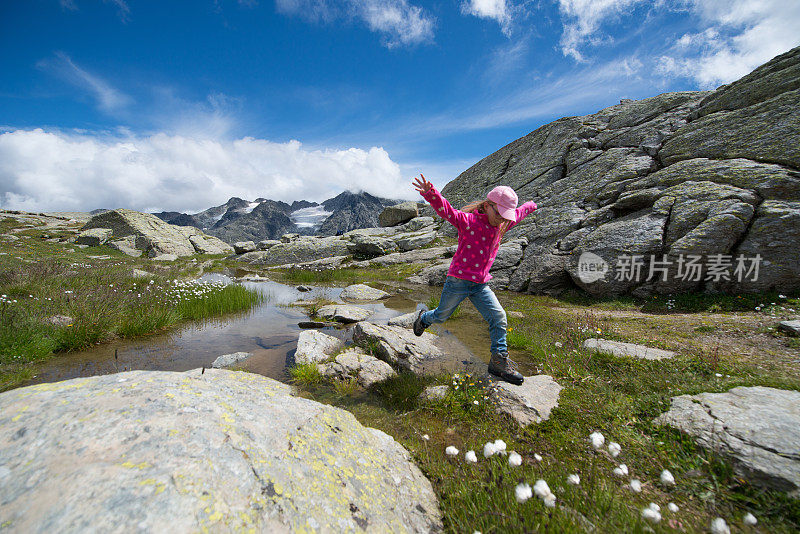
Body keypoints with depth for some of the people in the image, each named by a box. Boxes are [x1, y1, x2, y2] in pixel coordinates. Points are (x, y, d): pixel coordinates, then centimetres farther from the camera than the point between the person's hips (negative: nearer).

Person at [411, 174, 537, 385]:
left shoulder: (501, 224, 6)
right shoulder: (467, 221, -15)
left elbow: (519, 213, 27)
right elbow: (445, 209, -31)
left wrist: (531, 205, 46)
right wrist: (430, 193, -50)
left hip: (481, 285, 6)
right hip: (458, 281, -5)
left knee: (499, 318, -3)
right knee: (441, 316, 13)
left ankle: (499, 361, 13)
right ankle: (423, 318, 48)